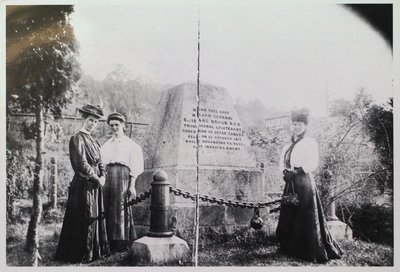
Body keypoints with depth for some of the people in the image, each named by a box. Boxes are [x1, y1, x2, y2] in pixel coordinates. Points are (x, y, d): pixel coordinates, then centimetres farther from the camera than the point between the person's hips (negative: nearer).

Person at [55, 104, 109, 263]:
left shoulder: (93, 141, 17)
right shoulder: (77, 139, -10)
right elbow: (81, 164, -17)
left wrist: (103, 176, -3)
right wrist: (96, 178, -13)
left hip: (95, 186, 9)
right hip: (83, 186, -9)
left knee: (96, 218, 13)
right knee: (84, 219, -3)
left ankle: (95, 252, 23)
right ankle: (81, 255, 7)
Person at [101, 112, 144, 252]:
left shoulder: (130, 144, 9)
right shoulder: (106, 145, 21)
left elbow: (134, 167, 2)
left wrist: (132, 185, -7)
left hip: (123, 175, -4)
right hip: (107, 176, 4)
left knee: (121, 208, -8)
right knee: (108, 210, 0)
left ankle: (123, 243, -3)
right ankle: (111, 244, 5)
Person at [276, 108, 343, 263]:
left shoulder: (310, 143, -1)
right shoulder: (288, 145, 19)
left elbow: (312, 164, -11)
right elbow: (282, 162, 15)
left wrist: (296, 171, -18)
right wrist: (285, 171, -6)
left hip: (304, 182, -7)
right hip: (290, 183, 7)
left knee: (306, 218, -7)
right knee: (288, 217, 6)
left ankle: (317, 252, 0)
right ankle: (292, 248, 18)